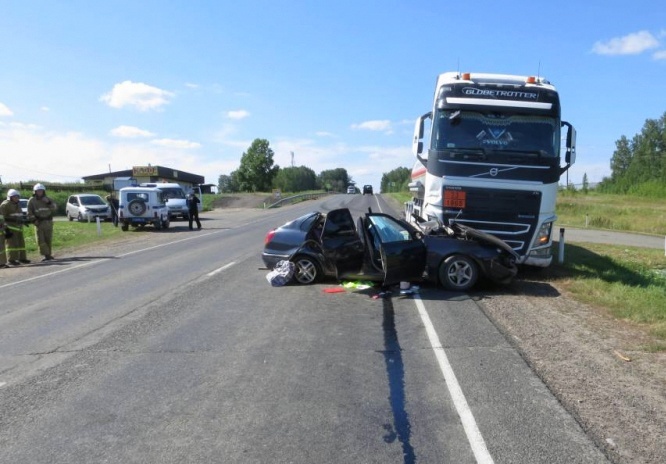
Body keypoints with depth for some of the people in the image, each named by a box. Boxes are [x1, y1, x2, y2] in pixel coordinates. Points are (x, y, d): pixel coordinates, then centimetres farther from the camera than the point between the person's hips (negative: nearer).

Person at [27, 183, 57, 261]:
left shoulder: (47, 199, 8)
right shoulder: (31, 200, 0)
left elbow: (54, 208, 2)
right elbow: (30, 213, -1)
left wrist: (48, 202, -13)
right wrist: (34, 220, -12)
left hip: (48, 222, 2)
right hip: (39, 222, -2)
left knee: (48, 240, 8)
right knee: (40, 240, -9)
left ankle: (48, 254, 16)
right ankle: (47, 255, -8)